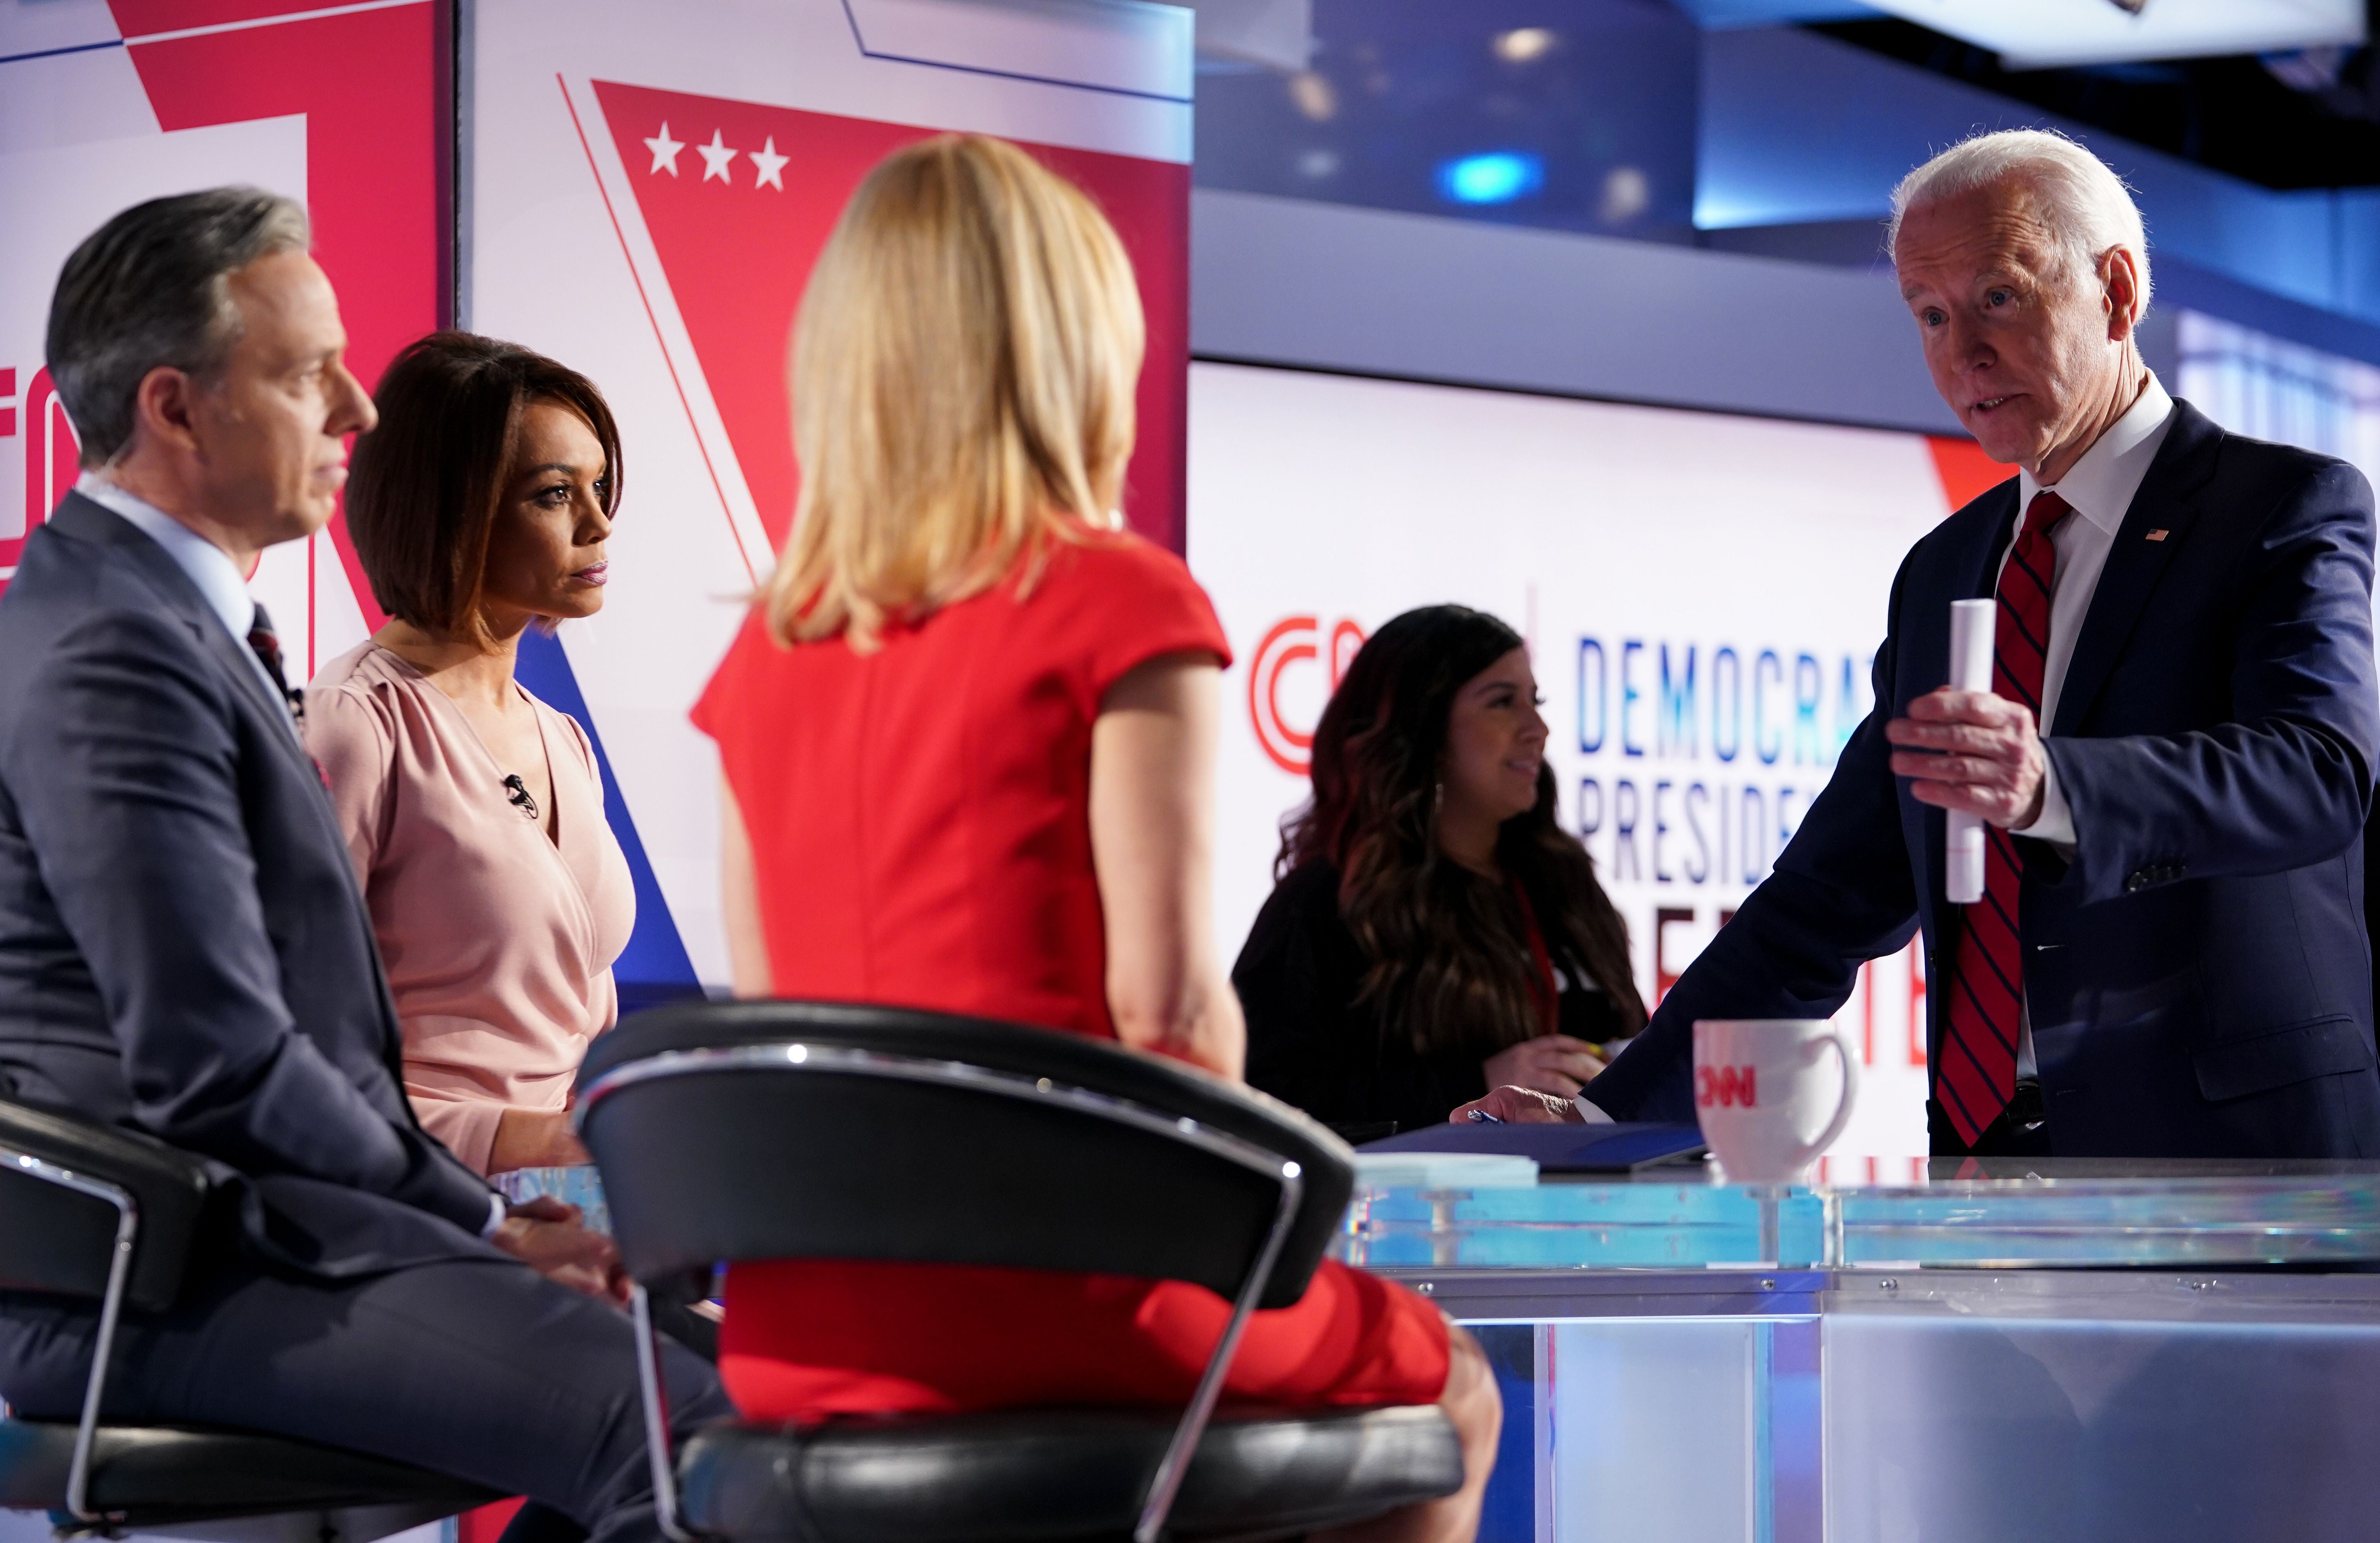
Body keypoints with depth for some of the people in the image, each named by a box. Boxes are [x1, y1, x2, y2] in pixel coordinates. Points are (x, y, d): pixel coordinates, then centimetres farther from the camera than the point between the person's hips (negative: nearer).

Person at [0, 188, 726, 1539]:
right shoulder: (108, 649, -16)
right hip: (155, 1285, -11)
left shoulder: (170, 617, 18)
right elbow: (226, 1068, -20)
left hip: (203, 1225, 11)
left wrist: (480, 1214, 8)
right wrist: (481, 1225, -9)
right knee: (682, 1422, -23)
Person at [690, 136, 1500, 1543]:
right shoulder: (1123, 602, -8)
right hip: (1058, 1292, -6)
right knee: (1442, 1386, 24)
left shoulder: (768, 651, 9)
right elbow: (1165, 1000, -14)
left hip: (801, 1336, 6)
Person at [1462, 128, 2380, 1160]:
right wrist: (1609, 1122, 10)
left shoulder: (2291, 508, 1)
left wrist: (2049, 790, -34)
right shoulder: (1943, 572, 19)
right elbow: (1834, 895, 20)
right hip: (1982, 1162, 5)